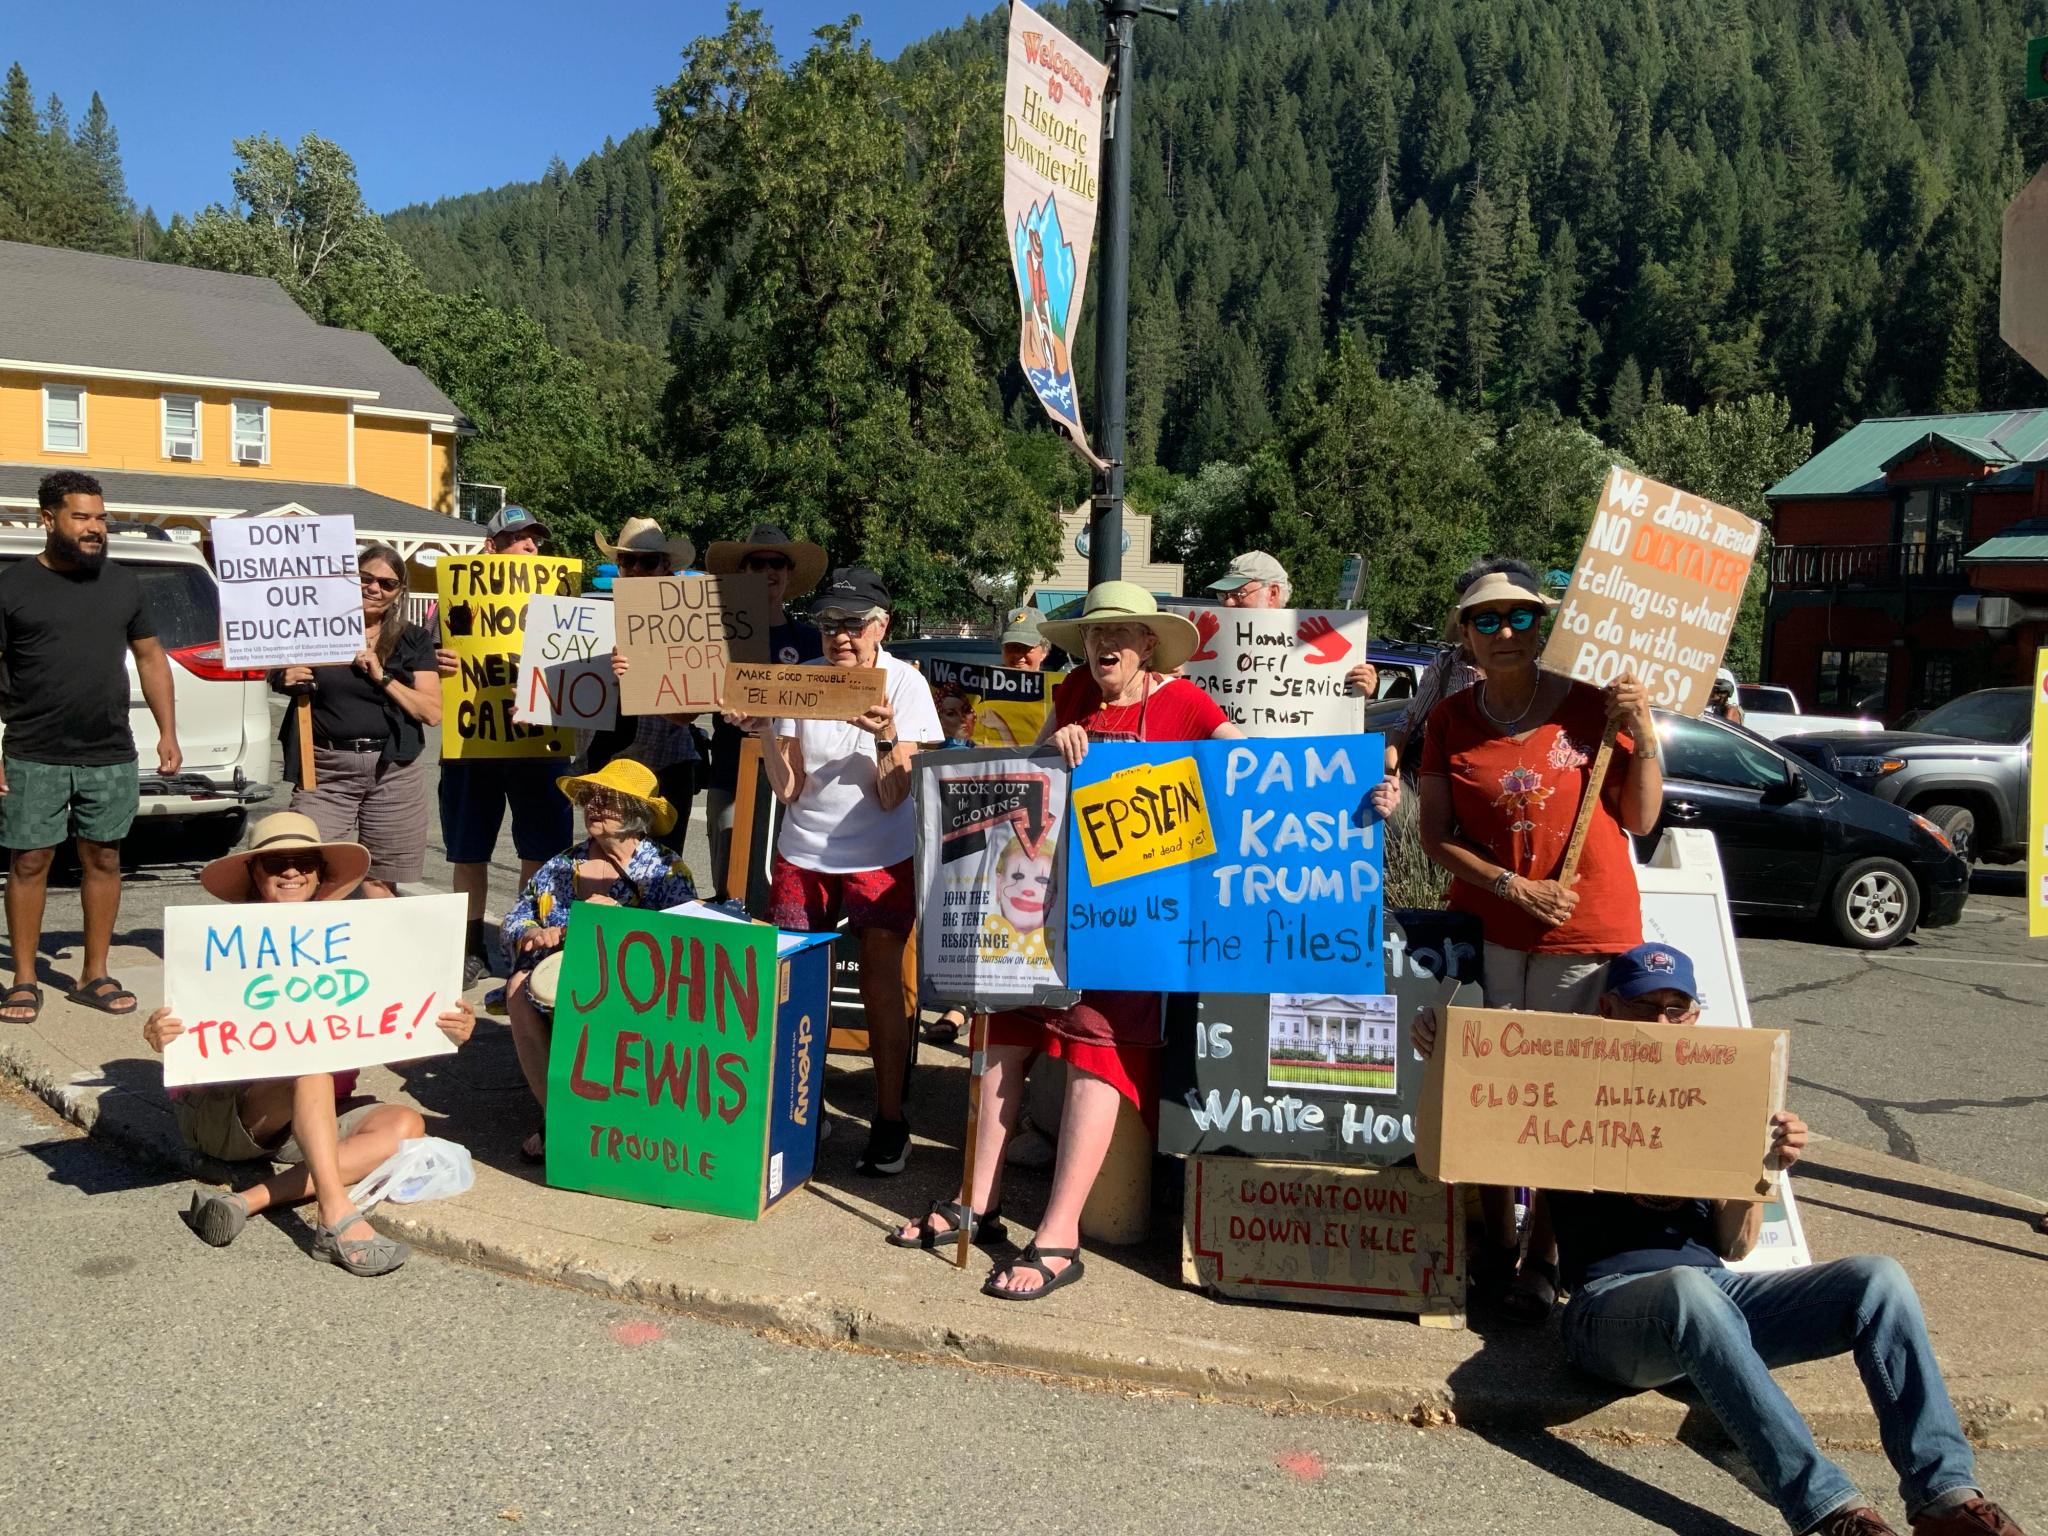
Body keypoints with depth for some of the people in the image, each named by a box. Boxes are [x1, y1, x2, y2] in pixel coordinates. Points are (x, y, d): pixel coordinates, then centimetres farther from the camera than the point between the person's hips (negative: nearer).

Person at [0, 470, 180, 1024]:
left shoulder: (123, 583, 9)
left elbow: (150, 658, 14)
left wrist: (168, 732, 6)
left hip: (111, 756, 3)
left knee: (103, 861, 7)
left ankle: (94, 975, 18)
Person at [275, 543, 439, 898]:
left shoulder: (413, 641, 7)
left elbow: (432, 712, 0)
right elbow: (279, 673, 20)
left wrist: (382, 676, -9)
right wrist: (284, 679, -3)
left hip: (392, 767, 0)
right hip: (326, 767, 0)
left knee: (379, 881, 4)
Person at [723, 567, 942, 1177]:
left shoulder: (905, 682, -8)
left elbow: (894, 796, -13)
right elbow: (788, 789, -3)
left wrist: (886, 735, -29)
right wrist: (764, 733, -18)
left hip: (880, 856, -2)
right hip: (803, 852, 3)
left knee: (881, 979, -4)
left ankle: (889, 1119, 7)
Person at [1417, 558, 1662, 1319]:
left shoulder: (1591, 703, -1)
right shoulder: (1451, 719, 4)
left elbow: (1641, 819, 1)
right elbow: (1436, 835, 0)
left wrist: (1643, 735, -12)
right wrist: (1514, 887, -12)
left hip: (1587, 930, -2)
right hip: (1487, 927, 2)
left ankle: (1540, 1261, 13)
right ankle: (1495, 1246, 20)